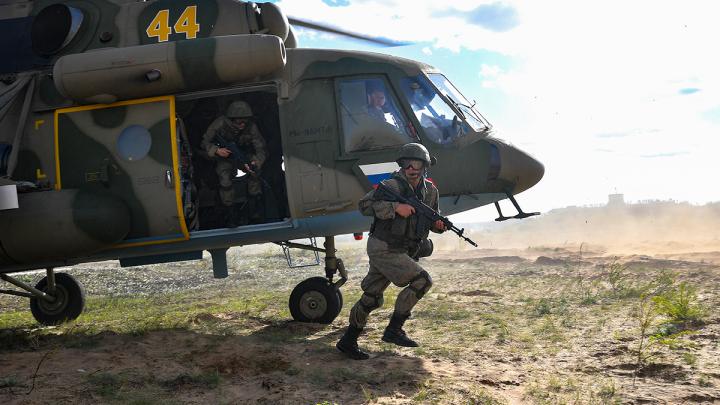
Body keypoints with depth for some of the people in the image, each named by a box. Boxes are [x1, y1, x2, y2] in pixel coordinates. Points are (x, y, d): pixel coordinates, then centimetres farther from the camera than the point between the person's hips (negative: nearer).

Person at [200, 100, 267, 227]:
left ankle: (254, 206, -8)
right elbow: (205, 142, -15)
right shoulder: (219, 124, -28)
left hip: (245, 153, 1)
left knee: (254, 172, -26)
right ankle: (230, 214, -11)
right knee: (225, 180, -25)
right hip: (225, 155, -1)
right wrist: (216, 150, -35)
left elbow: (261, 149, -25)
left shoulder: (251, 127, -28)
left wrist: (255, 163, -46)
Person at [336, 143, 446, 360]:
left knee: (371, 298, 12)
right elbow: (364, 205, -17)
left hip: (400, 251, 7)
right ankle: (394, 330, -8)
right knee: (421, 280, -16)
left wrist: (439, 224, -5)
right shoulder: (392, 185, -14)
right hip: (382, 249, -7)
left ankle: (348, 341, 23)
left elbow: (433, 219, 19)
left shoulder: (430, 191, 7)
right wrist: (395, 207, -26)